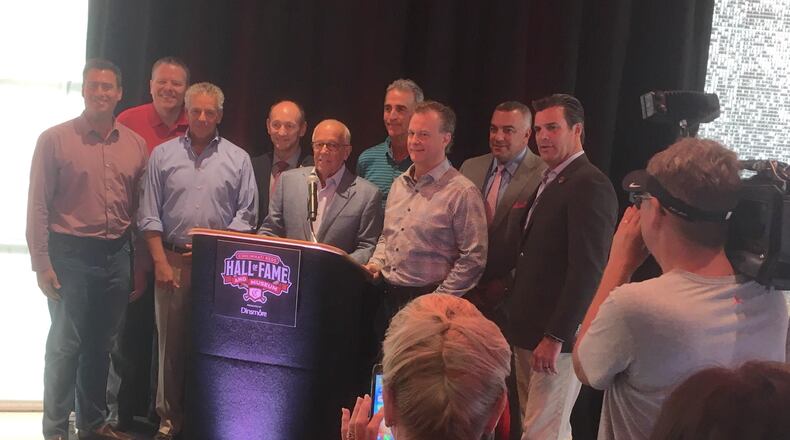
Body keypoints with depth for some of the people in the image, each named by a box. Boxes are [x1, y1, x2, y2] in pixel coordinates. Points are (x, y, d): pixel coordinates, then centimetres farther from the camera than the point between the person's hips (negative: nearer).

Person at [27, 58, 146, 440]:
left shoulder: (135, 145, 8)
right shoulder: (55, 139, -3)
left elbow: (141, 208, 11)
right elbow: (38, 205, -5)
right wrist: (41, 262, -9)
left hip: (117, 256, 4)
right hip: (71, 254, -4)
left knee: (101, 344, 13)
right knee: (65, 345, 2)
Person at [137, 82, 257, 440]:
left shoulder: (238, 159, 5)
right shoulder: (163, 155, 6)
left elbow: (245, 215, 4)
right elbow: (149, 215, 3)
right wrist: (160, 261, -4)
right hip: (173, 260, 1)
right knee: (171, 340, 6)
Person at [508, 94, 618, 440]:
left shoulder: (590, 185, -16)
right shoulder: (550, 180, 15)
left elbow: (587, 269, -21)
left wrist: (555, 336, -21)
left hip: (557, 334, -9)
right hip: (530, 329, 9)